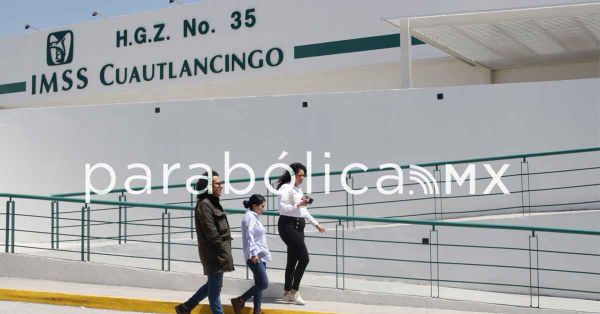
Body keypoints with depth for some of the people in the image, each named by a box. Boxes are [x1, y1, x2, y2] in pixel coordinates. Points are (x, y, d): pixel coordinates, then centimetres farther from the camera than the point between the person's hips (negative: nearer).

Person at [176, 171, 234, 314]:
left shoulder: (213, 202, 15)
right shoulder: (204, 204, -15)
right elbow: (212, 233, -20)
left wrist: (226, 252, 15)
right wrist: (225, 254, -17)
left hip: (217, 252, 10)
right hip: (213, 253, -10)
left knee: (213, 285, 17)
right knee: (215, 287, 0)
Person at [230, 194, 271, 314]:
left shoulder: (254, 217, 21)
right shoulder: (249, 216, -10)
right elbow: (249, 236, -19)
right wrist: (253, 253, -25)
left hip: (260, 256, 10)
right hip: (254, 257, -10)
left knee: (259, 284, 9)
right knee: (264, 283, -14)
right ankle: (239, 301, -5)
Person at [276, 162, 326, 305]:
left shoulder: (298, 189, 18)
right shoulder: (286, 188, -10)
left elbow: (304, 211, 24)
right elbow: (282, 208, -19)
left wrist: (316, 224, 23)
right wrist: (298, 205, -28)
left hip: (298, 226, 9)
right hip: (288, 226, -9)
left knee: (293, 260, 12)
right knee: (304, 258, -13)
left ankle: (287, 292, 20)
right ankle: (294, 291, -4)